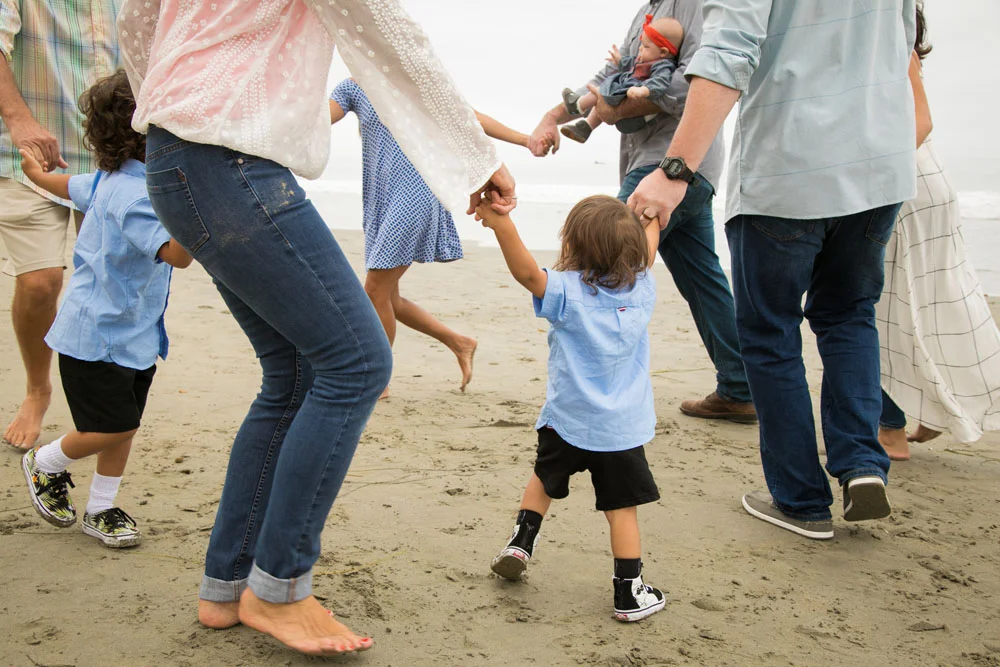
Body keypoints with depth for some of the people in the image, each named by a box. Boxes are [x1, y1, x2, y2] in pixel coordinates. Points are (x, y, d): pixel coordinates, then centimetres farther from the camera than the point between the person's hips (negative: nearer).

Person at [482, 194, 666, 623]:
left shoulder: (569, 293, -16)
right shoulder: (642, 289, -4)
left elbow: (527, 273, -33)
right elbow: (646, 248, 15)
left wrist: (502, 225, -42)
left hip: (567, 419, -1)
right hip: (622, 427, 2)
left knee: (545, 477, 27)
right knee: (622, 506, 8)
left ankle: (520, 543, 27)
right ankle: (629, 594, 11)